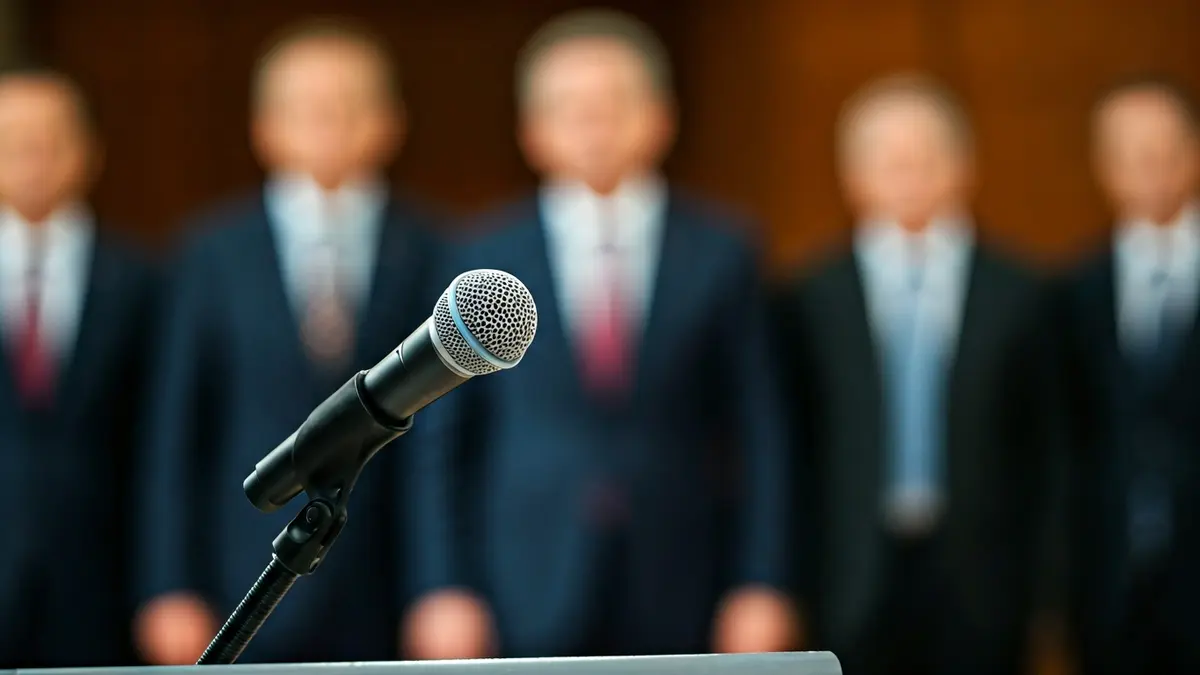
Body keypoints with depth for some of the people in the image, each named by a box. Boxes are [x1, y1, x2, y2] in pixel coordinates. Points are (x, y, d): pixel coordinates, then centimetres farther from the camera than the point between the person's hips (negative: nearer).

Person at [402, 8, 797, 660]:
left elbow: (757, 433, 5)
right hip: (528, 601, 0)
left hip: (671, 605, 1)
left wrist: (759, 587, -1)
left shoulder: (719, 253, 6)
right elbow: (441, 441, 5)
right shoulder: (485, 258, 5)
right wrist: (443, 591, -2)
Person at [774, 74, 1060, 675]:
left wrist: (1039, 581, 0)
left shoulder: (1019, 297, 7)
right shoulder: (808, 302, 5)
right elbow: (792, 450, 4)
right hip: (853, 594, 0)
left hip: (978, 588, 1)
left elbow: (1044, 447, 6)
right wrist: (791, 577, -2)